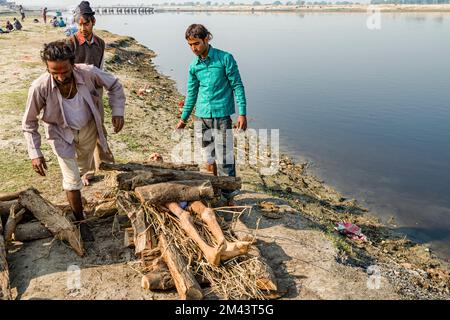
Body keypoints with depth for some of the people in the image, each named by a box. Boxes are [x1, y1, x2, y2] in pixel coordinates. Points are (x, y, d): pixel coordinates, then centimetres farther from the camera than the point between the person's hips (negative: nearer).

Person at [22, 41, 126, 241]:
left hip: (88, 128, 3)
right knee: (72, 180, -3)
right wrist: (34, 153, -20)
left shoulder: (88, 73, -29)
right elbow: (29, 122, -15)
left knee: (84, 167, 25)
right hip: (61, 133, -2)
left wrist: (118, 112, -18)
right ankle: (80, 222, 17)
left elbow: (114, 85, -8)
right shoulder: (40, 87, -31)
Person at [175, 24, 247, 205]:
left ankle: (229, 195, 6)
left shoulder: (225, 58, -5)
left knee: (224, 158, -6)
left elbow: (237, 86, -4)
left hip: (221, 115, -4)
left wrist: (242, 113, -10)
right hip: (202, 116, 5)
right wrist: (183, 118, 22)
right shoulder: (194, 66, 9)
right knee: (209, 158, 10)